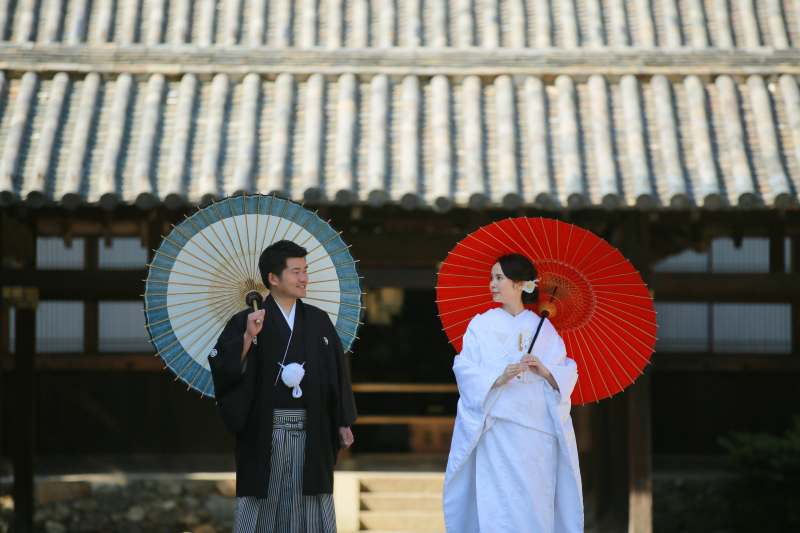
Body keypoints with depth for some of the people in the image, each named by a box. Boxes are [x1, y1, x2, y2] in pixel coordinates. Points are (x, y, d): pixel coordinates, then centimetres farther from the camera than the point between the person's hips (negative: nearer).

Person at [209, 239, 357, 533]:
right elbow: (222, 368, -10)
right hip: (264, 433, -3)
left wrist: (343, 423, 8)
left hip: (311, 432, 3)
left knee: (308, 508, 3)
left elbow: (336, 372, 11)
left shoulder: (319, 321, 10)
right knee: (262, 505, 1)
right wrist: (248, 338, -22)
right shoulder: (246, 322, 0)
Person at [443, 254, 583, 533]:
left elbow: (568, 374, 6)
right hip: (498, 431, -1)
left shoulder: (543, 329, 11)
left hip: (538, 431, 1)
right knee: (499, 505, -9)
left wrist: (544, 371, -14)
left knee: (536, 504, -2)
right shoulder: (482, 326, 8)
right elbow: (465, 371, -3)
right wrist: (498, 379, -19)